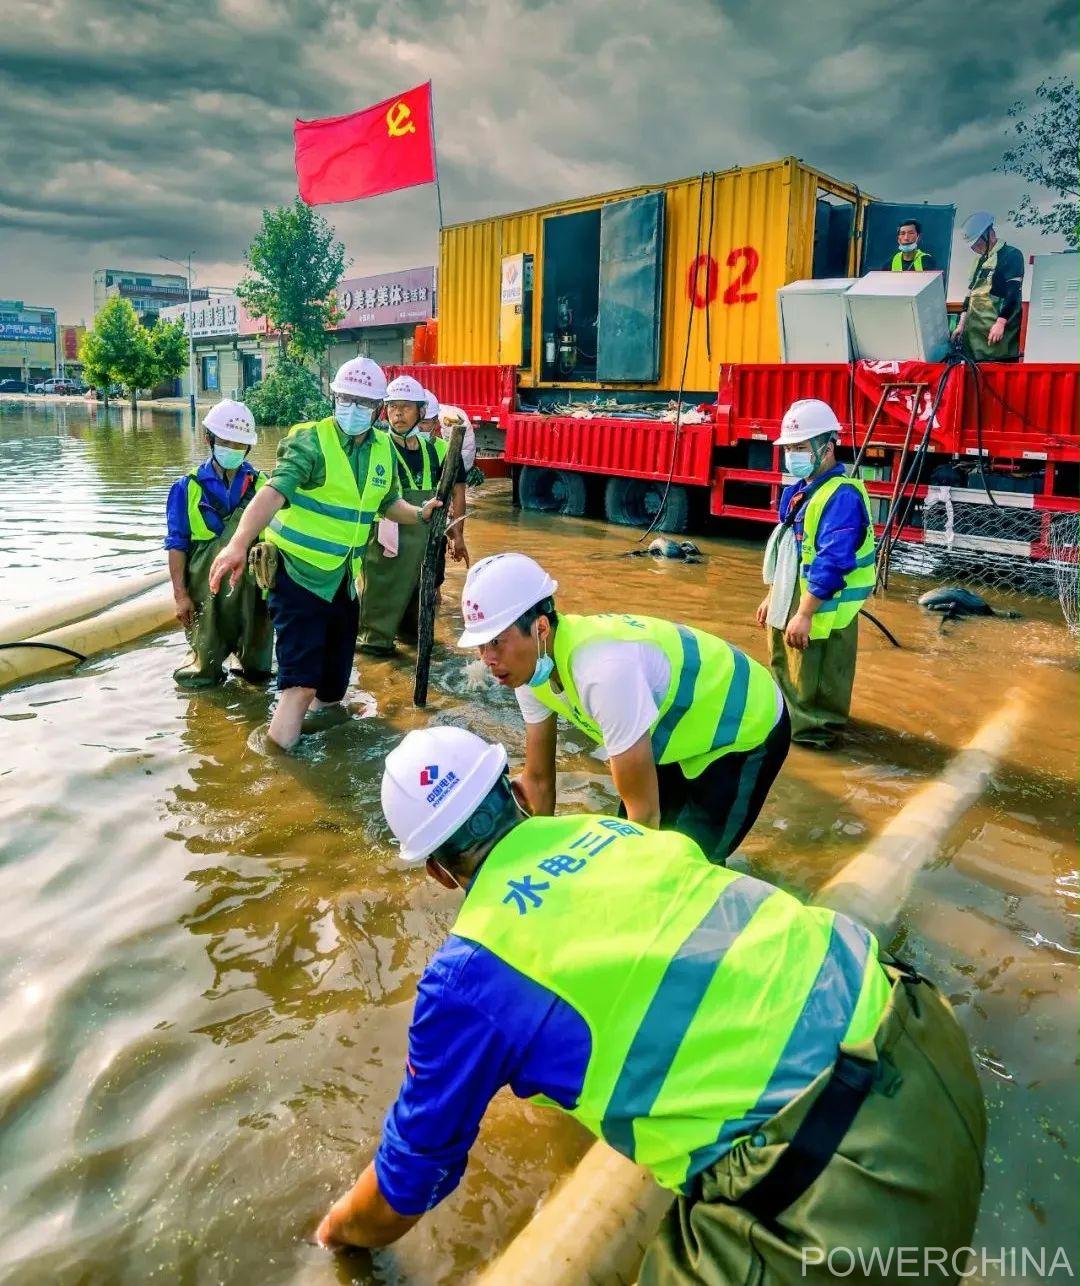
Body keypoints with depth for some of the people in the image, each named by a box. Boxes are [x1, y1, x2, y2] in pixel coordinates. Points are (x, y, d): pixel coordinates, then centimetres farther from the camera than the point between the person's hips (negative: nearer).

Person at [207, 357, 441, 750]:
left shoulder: (384, 448, 5)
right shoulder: (311, 440, -15)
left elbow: (388, 503, 22)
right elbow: (274, 493, -29)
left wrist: (420, 514, 4)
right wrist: (239, 543, -43)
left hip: (343, 577, 6)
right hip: (298, 573, -6)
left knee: (336, 671, 18)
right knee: (302, 680, -9)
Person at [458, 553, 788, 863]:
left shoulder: (604, 670, -40)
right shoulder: (529, 665, -13)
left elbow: (644, 811, -31)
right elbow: (538, 778, 0)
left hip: (747, 731, -7)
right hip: (684, 729, 7)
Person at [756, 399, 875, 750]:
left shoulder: (842, 496, -21)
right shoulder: (800, 491, 10)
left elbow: (832, 563, -27)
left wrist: (805, 614, -27)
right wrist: (772, 597, 21)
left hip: (822, 611, -10)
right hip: (789, 602, 10)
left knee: (813, 679, 3)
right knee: (784, 669, 22)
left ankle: (815, 732, 19)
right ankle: (790, 719, 40)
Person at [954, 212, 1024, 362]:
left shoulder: (1011, 255, -3)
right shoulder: (980, 259, 21)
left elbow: (1013, 293, -12)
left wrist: (1001, 323, -19)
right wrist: (962, 324, 17)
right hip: (974, 330, 7)